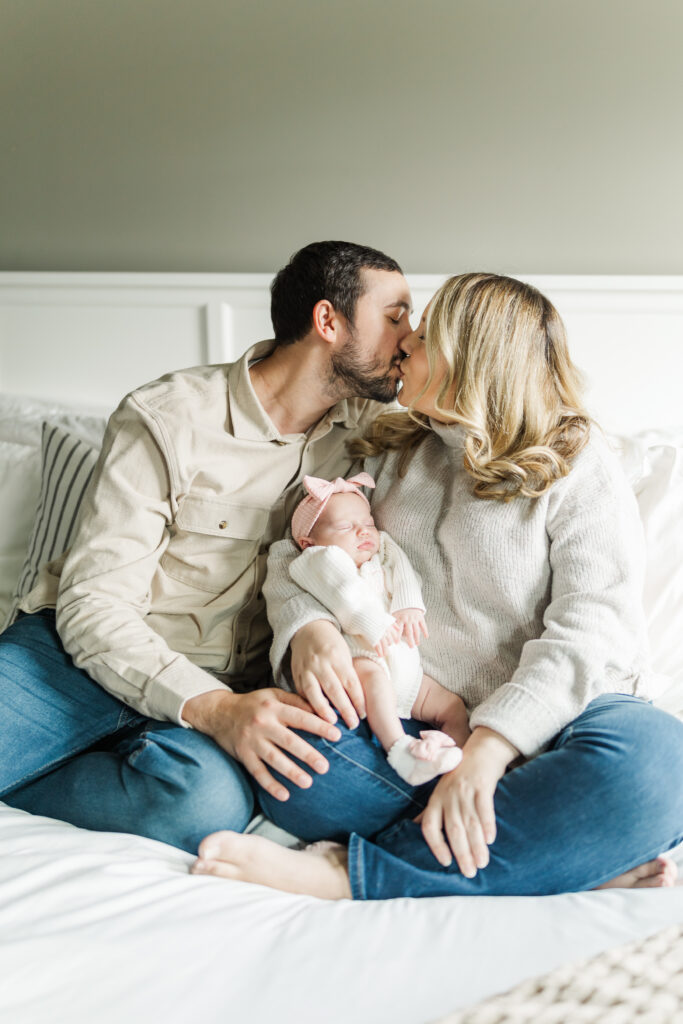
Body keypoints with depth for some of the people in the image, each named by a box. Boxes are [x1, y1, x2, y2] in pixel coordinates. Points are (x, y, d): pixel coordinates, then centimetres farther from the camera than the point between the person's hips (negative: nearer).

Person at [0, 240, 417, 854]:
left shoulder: (363, 424, 7)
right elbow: (93, 603, -11)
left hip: (226, 688, 4)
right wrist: (211, 708, -28)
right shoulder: (167, 419, -8)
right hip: (99, 658, -4)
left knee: (211, 800, -33)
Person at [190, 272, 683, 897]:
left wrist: (487, 750, -28)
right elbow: (299, 546, 11)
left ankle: (346, 872, -34)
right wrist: (306, 628, -14)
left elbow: (588, 633, -14)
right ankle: (585, 861, -28)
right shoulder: (392, 453, 16)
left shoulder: (580, 467, -2)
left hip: (542, 722, -3)